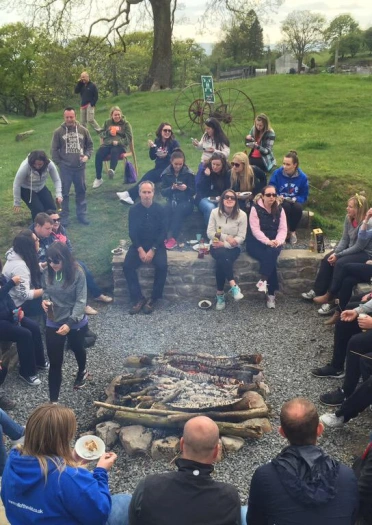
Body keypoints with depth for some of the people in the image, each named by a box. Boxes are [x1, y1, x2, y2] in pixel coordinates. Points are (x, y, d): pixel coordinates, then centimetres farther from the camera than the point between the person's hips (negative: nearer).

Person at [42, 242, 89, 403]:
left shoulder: (77, 273, -21)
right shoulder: (47, 273, -8)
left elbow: (81, 301, -20)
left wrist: (69, 323, -28)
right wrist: (45, 300, -14)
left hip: (76, 323, -2)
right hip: (53, 323, 2)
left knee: (77, 349, 27)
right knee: (55, 362, 1)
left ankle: (82, 372, 59)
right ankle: (53, 401, 7)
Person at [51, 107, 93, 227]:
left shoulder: (83, 130, 1)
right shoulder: (58, 132, -5)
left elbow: (90, 145, 10)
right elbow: (54, 149, 0)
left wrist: (87, 156, -6)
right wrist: (58, 163, -4)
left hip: (80, 167, 2)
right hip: (65, 168, -2)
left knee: (81, 191, 13)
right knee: (64, 193, 5)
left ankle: (81, 214, 26)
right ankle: (64, 216, 15)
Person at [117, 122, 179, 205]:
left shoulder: (174, 143, -7)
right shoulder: (157, 141, 7)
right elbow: (152, 157, 7)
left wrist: (166, 156, -28)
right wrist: (152, 147, -11)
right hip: (158, 167, 5)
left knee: (149, 176, -28)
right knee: (148, 175, -27)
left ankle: (130, 194, -41)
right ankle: (131, 196, -44)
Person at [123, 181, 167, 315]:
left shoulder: (160, 209, -5)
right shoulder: (134, 210, -2)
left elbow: (163, 232, -7)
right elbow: (132, 232, -3)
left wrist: (152, 250, -17)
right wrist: (140, 249, -17)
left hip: (156, 245, -1)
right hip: (139, 245, 1)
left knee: (162, 266, -29)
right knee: (127, 266, -24)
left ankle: (153, 299, -13)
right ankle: (138, 298, -15)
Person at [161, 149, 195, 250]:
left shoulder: (189, 173, -3)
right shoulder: (166, 174, 2)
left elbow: (193, 192, -2)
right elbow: (163, 192, -2)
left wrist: (186, 188, -24)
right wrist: (172, 188, -21)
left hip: (186, 202, -1)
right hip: (172, 200, 2)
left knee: (179, 209, -35)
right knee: (167, 209, -33)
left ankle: (171, 238, -34)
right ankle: (164, 236, -32)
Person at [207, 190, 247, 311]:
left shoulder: (241, 215, -7)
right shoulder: (215, 212, -4)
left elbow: (241, 237, -10)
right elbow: (210, 233, -5)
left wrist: (224, 244, -19)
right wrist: (226, 237, -16)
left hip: (233, 247, -1)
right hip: (217, 246, 1)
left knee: (221, 261, -32)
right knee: (222, 256, -36)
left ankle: (220, 294, -24)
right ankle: (233, 286, -35)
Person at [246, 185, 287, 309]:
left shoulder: (279, 209, 5)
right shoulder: (255, 208, -6)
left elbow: (283, 229, -1)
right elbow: (255, 230, -14)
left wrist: (277, 241, -21)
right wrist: (268, 241, -27)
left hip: (274, 242, 3)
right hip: (257, 242, -3)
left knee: (271, 253, -33)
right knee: (271, 258, -29)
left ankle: (263, 280, -25)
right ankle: (271, 294, -26)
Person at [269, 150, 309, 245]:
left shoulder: (302, 177, -6)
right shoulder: (277, 173, -11)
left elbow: (304, 196, 0)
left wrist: (295, 199, -21)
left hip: (294, 202, 2)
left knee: (298, 207, -34)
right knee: (286, 206, -37)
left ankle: (292, 231, -10)